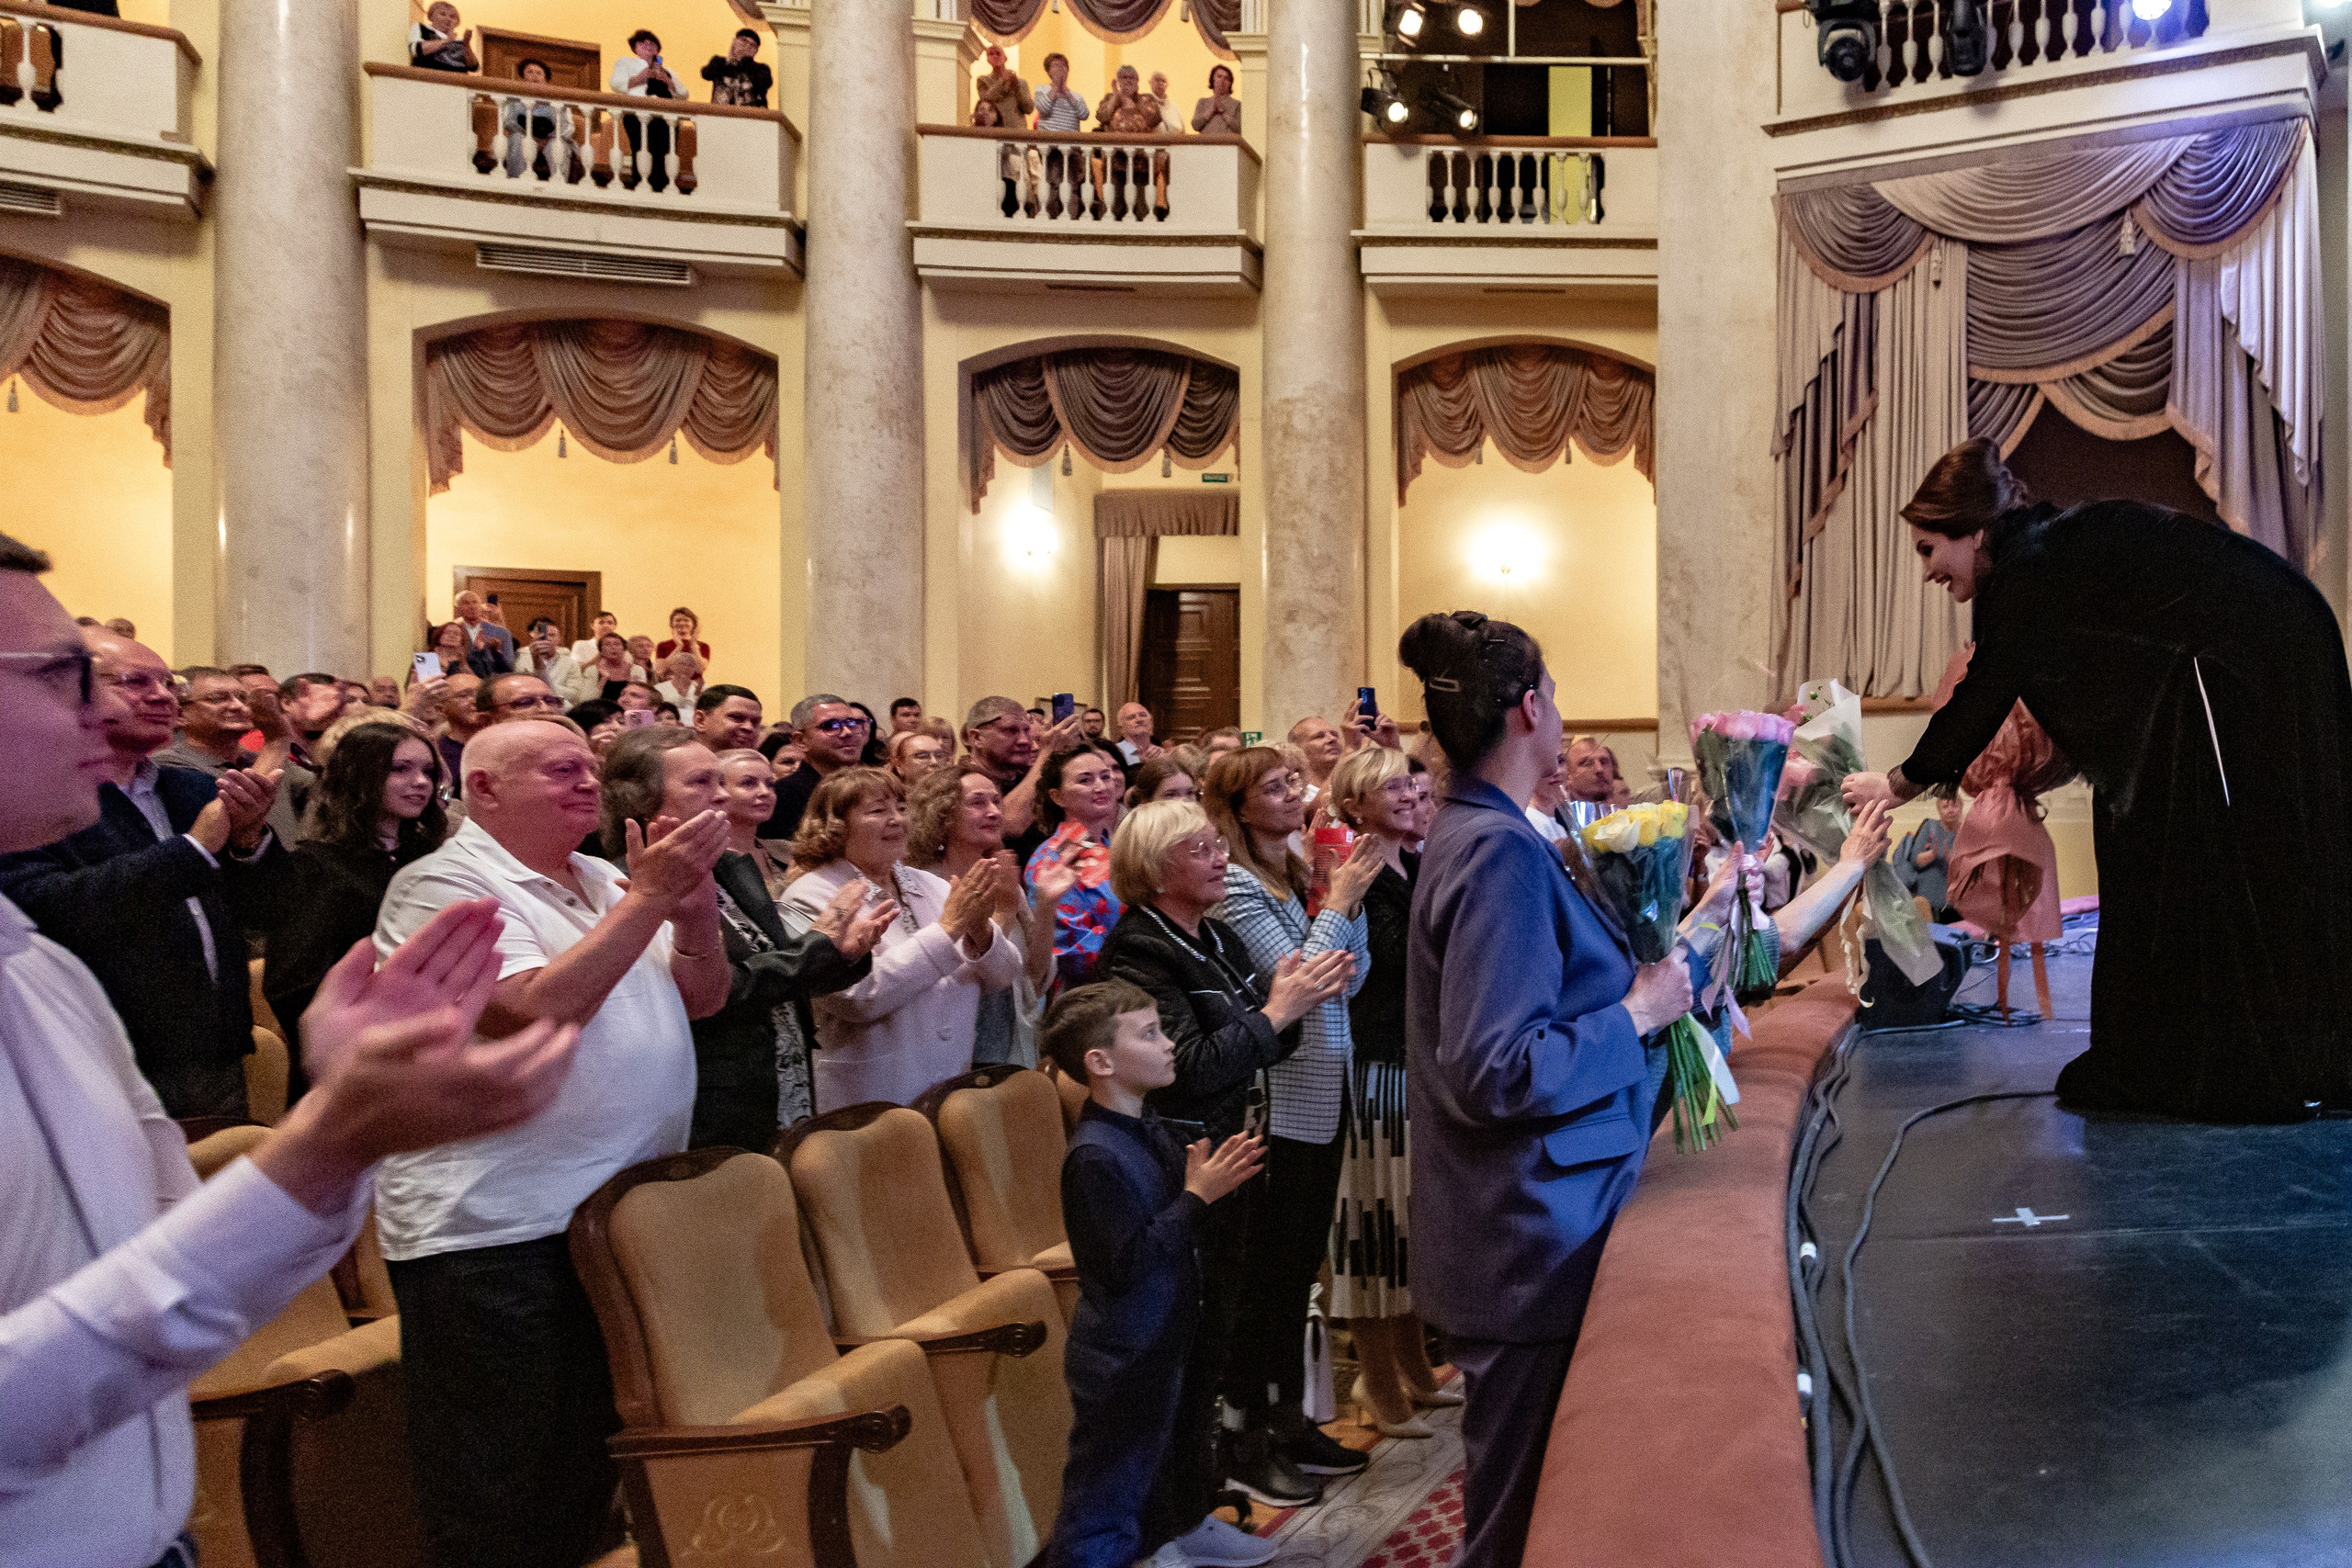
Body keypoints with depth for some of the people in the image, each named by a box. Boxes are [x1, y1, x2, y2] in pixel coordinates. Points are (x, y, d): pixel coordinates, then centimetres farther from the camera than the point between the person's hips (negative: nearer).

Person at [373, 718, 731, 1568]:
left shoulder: (602, 882, 15)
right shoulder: (445, 883, -10)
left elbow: (702, 996, 13)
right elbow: (537, 1011, -23)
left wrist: (694, 904, -6)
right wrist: (648, 898, -19)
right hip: (494, 1234, -7)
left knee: (589, 1478, 17)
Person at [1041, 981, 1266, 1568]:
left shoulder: (1149, 1129, 3)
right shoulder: (1095, 1157, -26)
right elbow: (1128, 1263, -28)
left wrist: (1214, 1178, -2)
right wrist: (1197, 1195, -25)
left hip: (1160, 1344, 9)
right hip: (1119, 1362, -9)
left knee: (1143, 1475, 24)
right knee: (1103, 1500, 2)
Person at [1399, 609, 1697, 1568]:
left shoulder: (1467, 832, 11)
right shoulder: (1503, 848, -20)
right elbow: (1495, 1073, -26)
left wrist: (1627, 975, 17)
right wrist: (1636, 1014, -16)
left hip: (1514, 1229, 10)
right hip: (1534, 1240, -10)